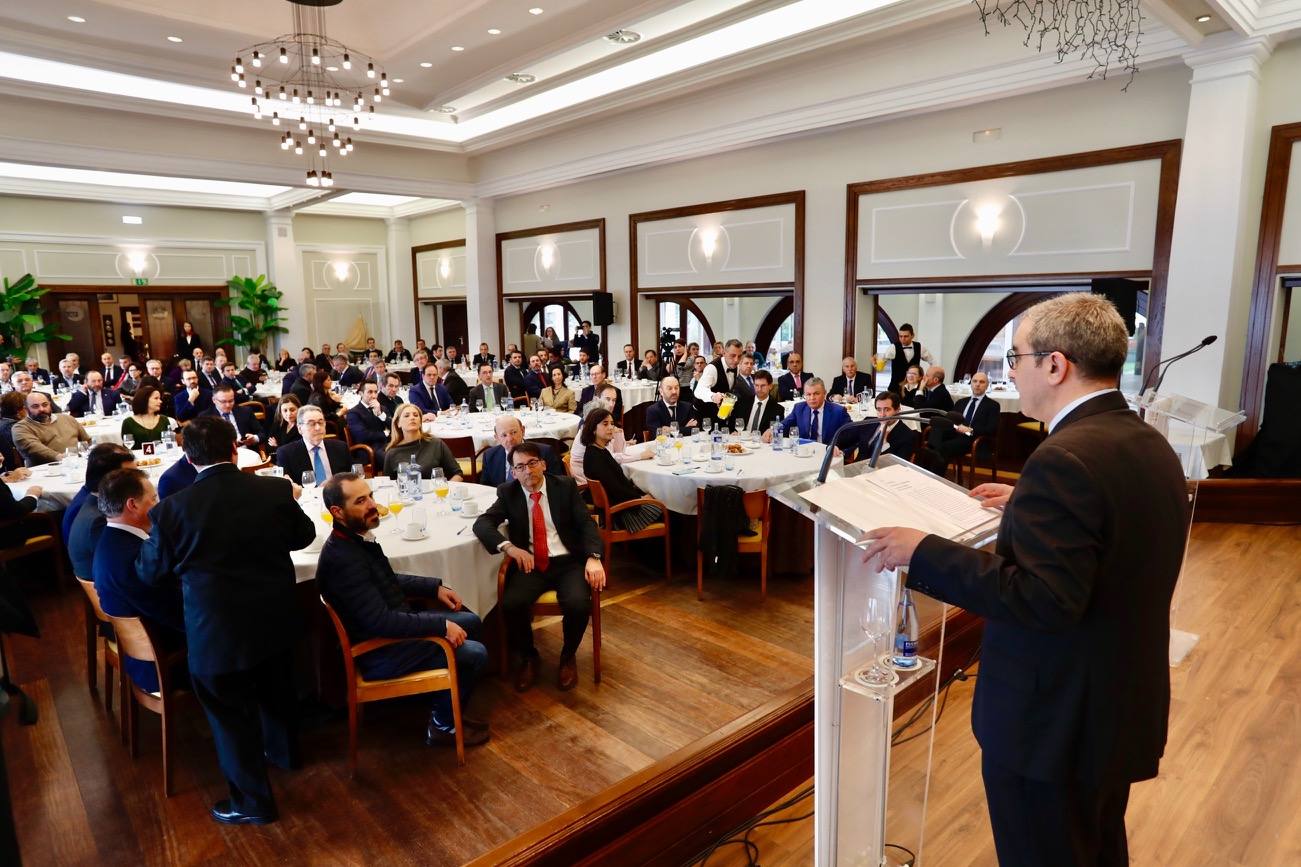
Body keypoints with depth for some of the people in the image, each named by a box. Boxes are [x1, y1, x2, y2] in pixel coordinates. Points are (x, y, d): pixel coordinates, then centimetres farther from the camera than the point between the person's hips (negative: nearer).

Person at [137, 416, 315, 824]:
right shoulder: (277, 491, -14)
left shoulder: (172, 508, -17)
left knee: (231, 713, 14)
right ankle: (282, 749, 52)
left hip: (216, 632, -3)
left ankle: (252, 801, 27)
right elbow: (304, 535, 5)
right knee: (276, 689, 27)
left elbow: (151, 572, -2)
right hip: (275, 619, 4)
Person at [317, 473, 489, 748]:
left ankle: (449, 708, 26)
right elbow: (380, 622, -30)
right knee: (475, 654, -9)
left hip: (393, 625, 9)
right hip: (378, 652, -9)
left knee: (471, 621, 15)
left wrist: (435, 587, 7)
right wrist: (441, 625, -25)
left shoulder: (358, 538, -1)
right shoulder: (342, 559, -29)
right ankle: (443, 726, 13)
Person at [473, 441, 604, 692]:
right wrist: (509, 547, -26)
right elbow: (482, 523, -6)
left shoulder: (566, 486, 5)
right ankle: (527, 657, 4)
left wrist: (594, 557, -21)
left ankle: (568, 657, 4)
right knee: (511, 604, -28)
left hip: (568, 562, -1)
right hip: (529, 564, 1)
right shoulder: (508, 493, 7)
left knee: (578, 604, -29)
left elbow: (586, 524, -1)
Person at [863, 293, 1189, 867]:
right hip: (1123, 709, 9)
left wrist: (923, 553, -27)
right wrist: (1027, 508, 14)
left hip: (1052, 723, -9)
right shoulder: (1151, 446, 2)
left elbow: (1046, 600, -32)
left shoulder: (1065, 459, -27)